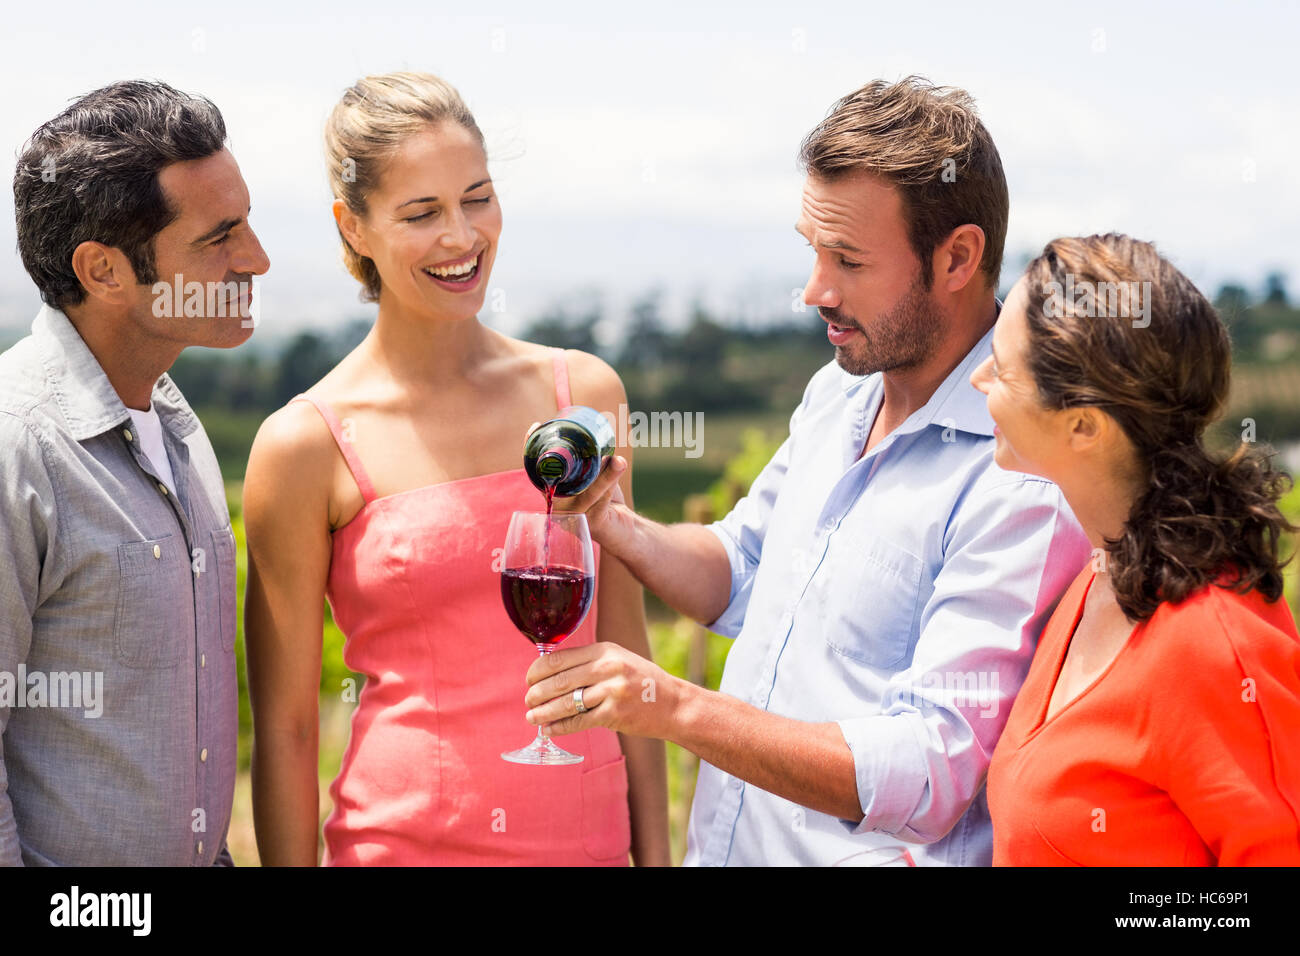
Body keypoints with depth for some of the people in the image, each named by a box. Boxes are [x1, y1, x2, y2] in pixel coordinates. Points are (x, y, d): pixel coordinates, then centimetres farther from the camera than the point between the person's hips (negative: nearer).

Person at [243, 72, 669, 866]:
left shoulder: (584, 392, 2)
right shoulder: (305, 446, -9)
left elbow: (624, 652, 7)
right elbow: (285, 728, -5)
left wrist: (654, 852, 6)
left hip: (590, 833, 3)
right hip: (407, 838, -3)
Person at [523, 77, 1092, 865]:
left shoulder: (1025, 485, -24)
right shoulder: (836, 395, 3)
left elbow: (930, 774, -26)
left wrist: (676, 708, -30)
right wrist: (612, 523, -4)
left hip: (865, 854, -7)